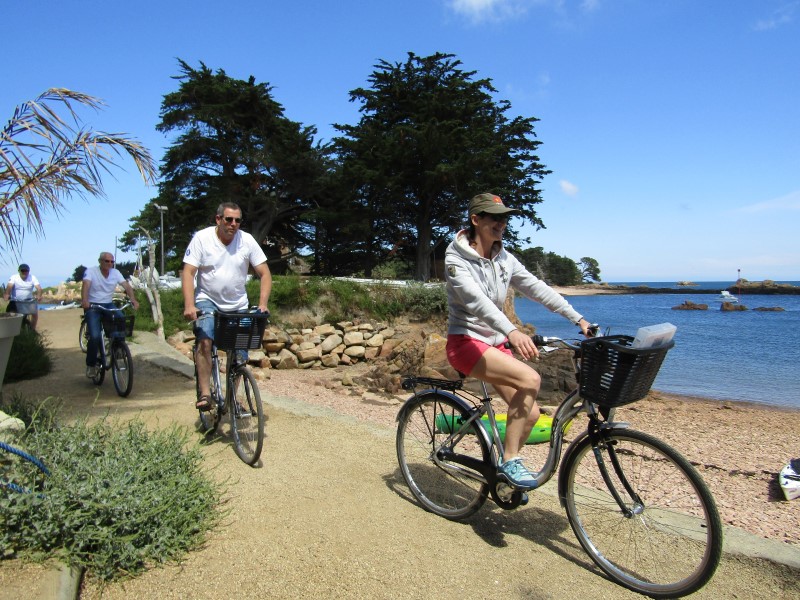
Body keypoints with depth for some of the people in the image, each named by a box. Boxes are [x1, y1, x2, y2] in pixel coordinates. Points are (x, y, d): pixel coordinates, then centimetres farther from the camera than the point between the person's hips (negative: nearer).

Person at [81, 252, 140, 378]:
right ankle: (91, 365, 3)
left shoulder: (115, 273, 2)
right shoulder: (91, 271, -8)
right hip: (92, 306, -4)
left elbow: (126, 285, -10)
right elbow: (86, 285, -24)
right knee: (95, 336, -18)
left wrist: (133, 299, -29)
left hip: (109, 305, 4)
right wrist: (84, 300, -43)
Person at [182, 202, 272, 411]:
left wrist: (262, 304, -19)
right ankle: (204, 393, -18)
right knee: (204, 341, -26)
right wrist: (189, 305, -27)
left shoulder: (247, 240, -7)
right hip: (207, 300, -2)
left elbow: (265, 274, -6)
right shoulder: (202, 238, -11)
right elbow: (188, 272, -14)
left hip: (238, 305, 2)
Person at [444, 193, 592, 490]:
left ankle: (506, 467, 20)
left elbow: (537, 288, 1)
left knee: (530, 413, -2)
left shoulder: (504, 259, 7)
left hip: (496, 343, 7)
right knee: (530, 378, -27)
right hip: (466, 342, -7)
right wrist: (512, 331, -44)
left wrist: (579, 319, -8)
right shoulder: (456, 259, -13)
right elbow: (475, 299, -29)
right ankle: (510, 461, -15)